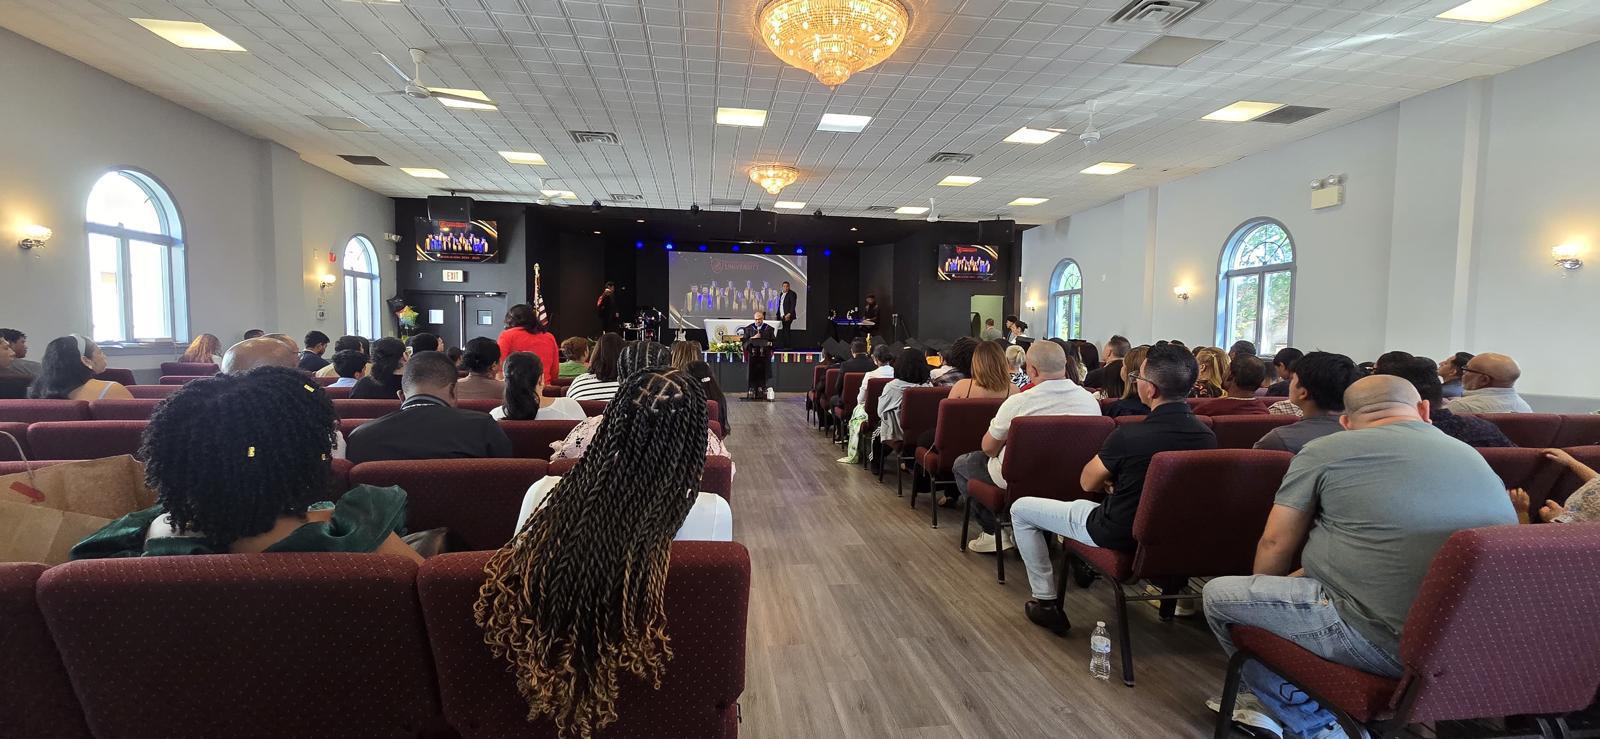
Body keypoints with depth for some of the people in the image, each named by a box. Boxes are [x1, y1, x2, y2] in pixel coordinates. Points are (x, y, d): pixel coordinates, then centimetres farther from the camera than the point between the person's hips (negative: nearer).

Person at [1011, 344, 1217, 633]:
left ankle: (1046, 602, 12)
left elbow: (1087, 482, -11)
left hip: (1119, 534, -7)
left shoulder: (1129, 436, -30)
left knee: (1021, 509, 6)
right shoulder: (1208, 436, -11)